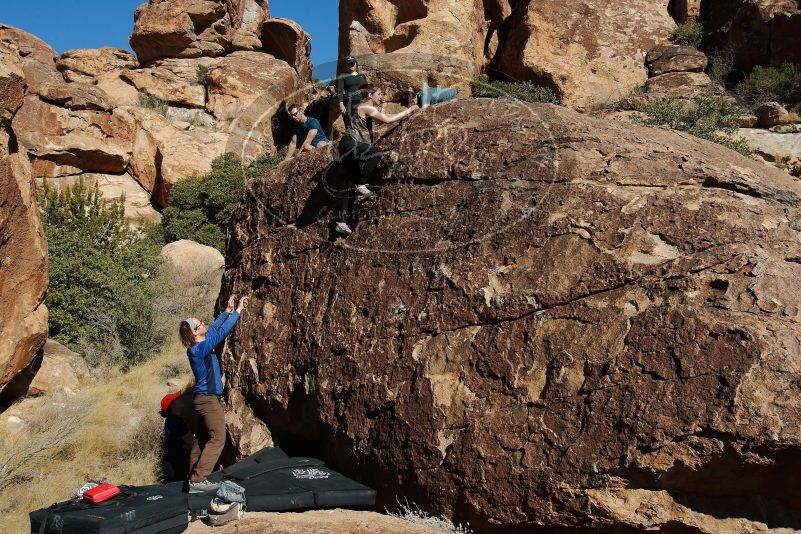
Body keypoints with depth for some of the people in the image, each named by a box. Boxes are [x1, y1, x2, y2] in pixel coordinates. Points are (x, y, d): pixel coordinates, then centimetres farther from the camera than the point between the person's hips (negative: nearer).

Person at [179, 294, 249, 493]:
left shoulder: (197, 347, 6)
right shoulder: (201, 348, -20)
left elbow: (215, 327, 17)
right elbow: (222, 331, -21)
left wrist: (228, 310, 16)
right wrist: (238, 311, -12)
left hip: (202, 399, 10)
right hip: (209, 400, -10)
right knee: (217, 439, -6)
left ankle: (194, 477, 20)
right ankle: (198, 479, -9)